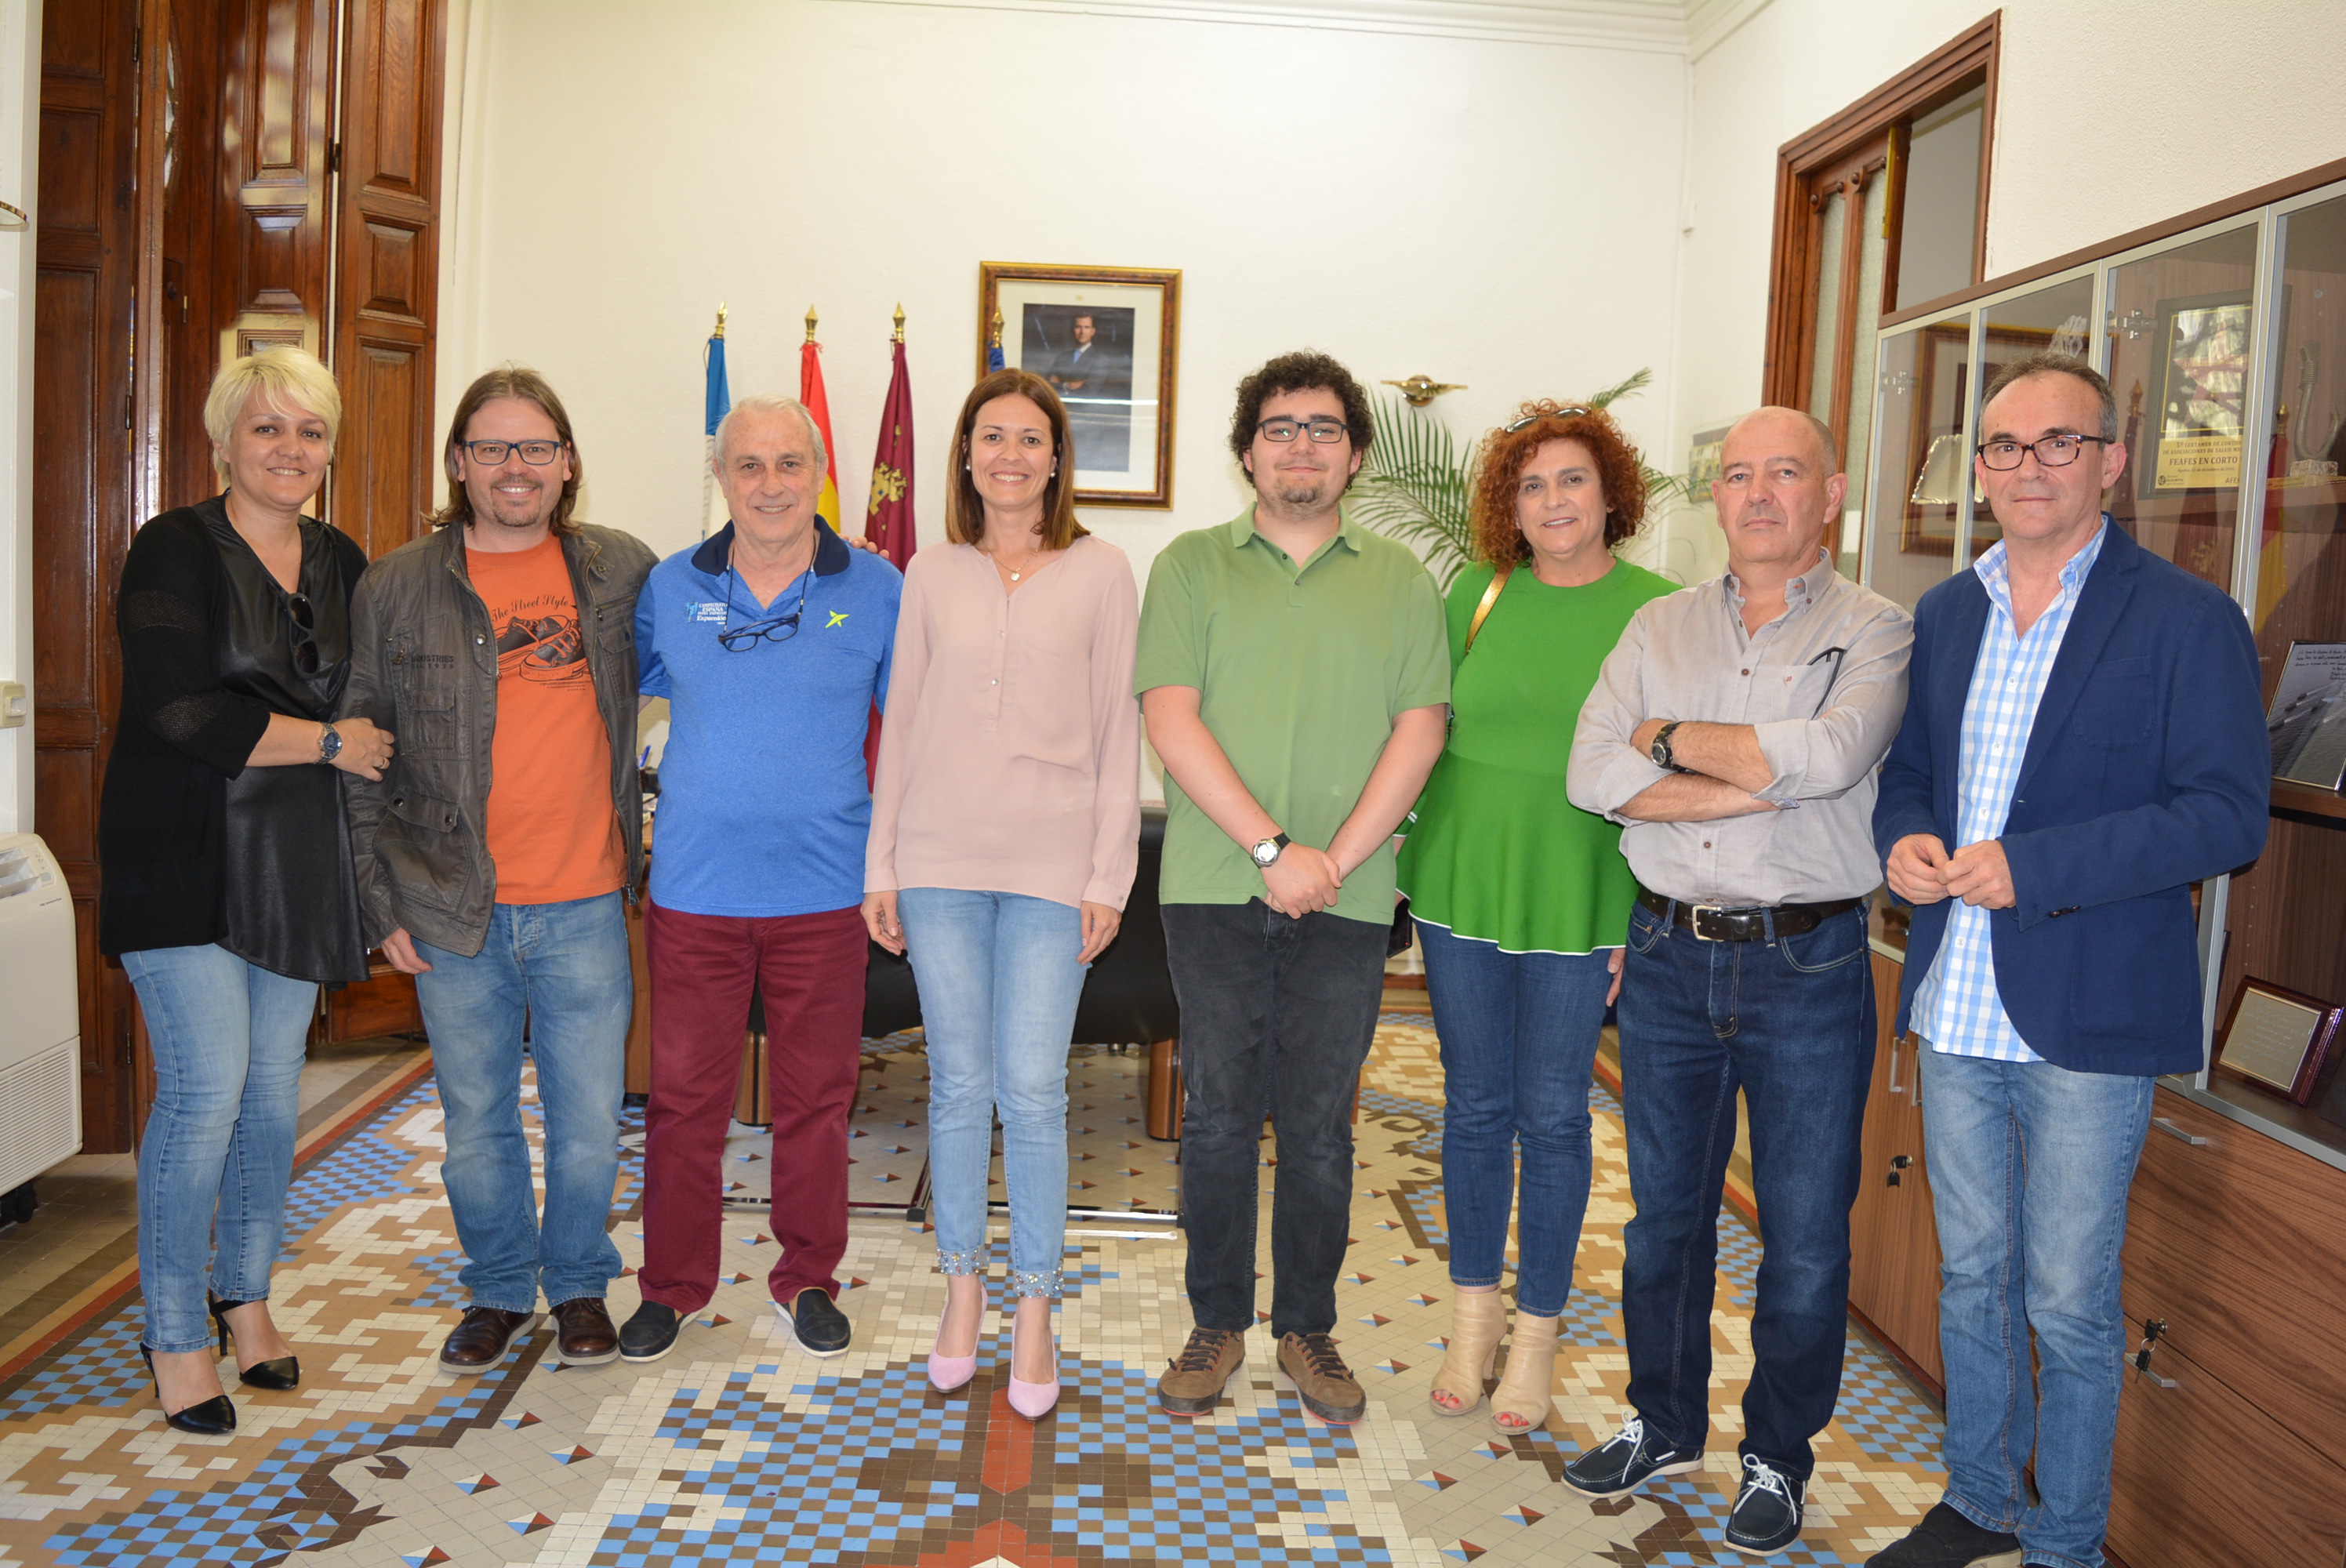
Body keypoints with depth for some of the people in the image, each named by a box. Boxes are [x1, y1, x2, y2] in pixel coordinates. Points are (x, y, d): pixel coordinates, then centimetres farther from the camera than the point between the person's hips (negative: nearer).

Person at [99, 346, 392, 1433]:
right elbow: (178, 710, -17)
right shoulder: (175, 552, -7)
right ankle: (174, 1337, 9)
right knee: (207, 1087, -7)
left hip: (296, 862, 5)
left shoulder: (342, 563, 11)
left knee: (275, 1084, 9)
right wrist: (328, 742, -12)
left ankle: (245, 1298, 27)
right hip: (187, 857, -5)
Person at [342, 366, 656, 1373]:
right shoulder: (399, 587, 1)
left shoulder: (621, 569, 3)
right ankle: (499, 1288, 33)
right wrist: (382, 901, -1)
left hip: (584, 904, 0)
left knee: (589, 1119, 8)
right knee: (477, 1121, 13)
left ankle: (579, 1284, 30)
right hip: (454, 911, 0)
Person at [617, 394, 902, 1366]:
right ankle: (672, 1285, 26)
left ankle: (808, 1279, 28)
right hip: (693, 891, 1)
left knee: (816, 1098, 10)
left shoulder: (877, 591, 0)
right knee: (683, 1097, 8)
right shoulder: (671, 588, 3)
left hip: (823, 892, -1)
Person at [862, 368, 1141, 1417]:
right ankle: (962, 1290, 26)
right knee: (958, 1085, 9)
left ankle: (1034, 1310, 15)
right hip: (940, 860, 2)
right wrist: (881, 866, 7)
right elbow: (901, 724, 11)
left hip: (1051, 863, -2)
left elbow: (1119, 732, 1)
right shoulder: (930, 575, 8)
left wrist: (1109, 875, -4)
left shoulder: (1100, 573, 2)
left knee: (1032, 1092, -1)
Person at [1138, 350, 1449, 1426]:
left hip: (1346, 897, 1)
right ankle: (1218, 1324, 23)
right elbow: (1170, 718, -5)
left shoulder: (1400, 581, 10)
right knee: (1218, 1116, 6)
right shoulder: (1192, 566, 5)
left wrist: (1336, 859, -11)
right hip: (1216, 890, -1)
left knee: (1320, 1124, 8)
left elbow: (1420, 729, 1)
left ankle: (1307, 1328, 24)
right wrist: (1273, 847, -14)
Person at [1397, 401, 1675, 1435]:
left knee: (1553, 1116, 7)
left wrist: (1649, 918, -6)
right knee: (1475, 1108, 11)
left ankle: (1538, 1333, 24)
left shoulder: (1659, 612, -3)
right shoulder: (1478, 593, 4)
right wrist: (1408, 862, 5)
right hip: (1461, 887, 2)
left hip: (1580, 903, -2)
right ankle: (1474, 1320, 28)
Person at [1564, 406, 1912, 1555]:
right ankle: (1662, 1425, 35)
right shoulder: (1660, 628, 8)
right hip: (1669, 958, 3)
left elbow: (1829, 754, -22)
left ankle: (1777, 1458, 28)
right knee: (1664, 1212, 15)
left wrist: (1671, 739, -10)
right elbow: (1592, 774, -6)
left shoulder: (1875, 633, -2)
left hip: (1808, 966, -3)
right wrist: (1761, 782, -14)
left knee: (1805, 1236, 7)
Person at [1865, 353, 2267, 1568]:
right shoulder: (1943, 614, 10)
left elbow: (2227, 815, -13)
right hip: (1955, 1008, 5)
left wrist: (2031, 866, -22)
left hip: (2087, 1018, -5)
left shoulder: (2187, 621, -7)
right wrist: (1902, 837, -5)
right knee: (1970, 1275, 18)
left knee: (2069, 1306, 6)